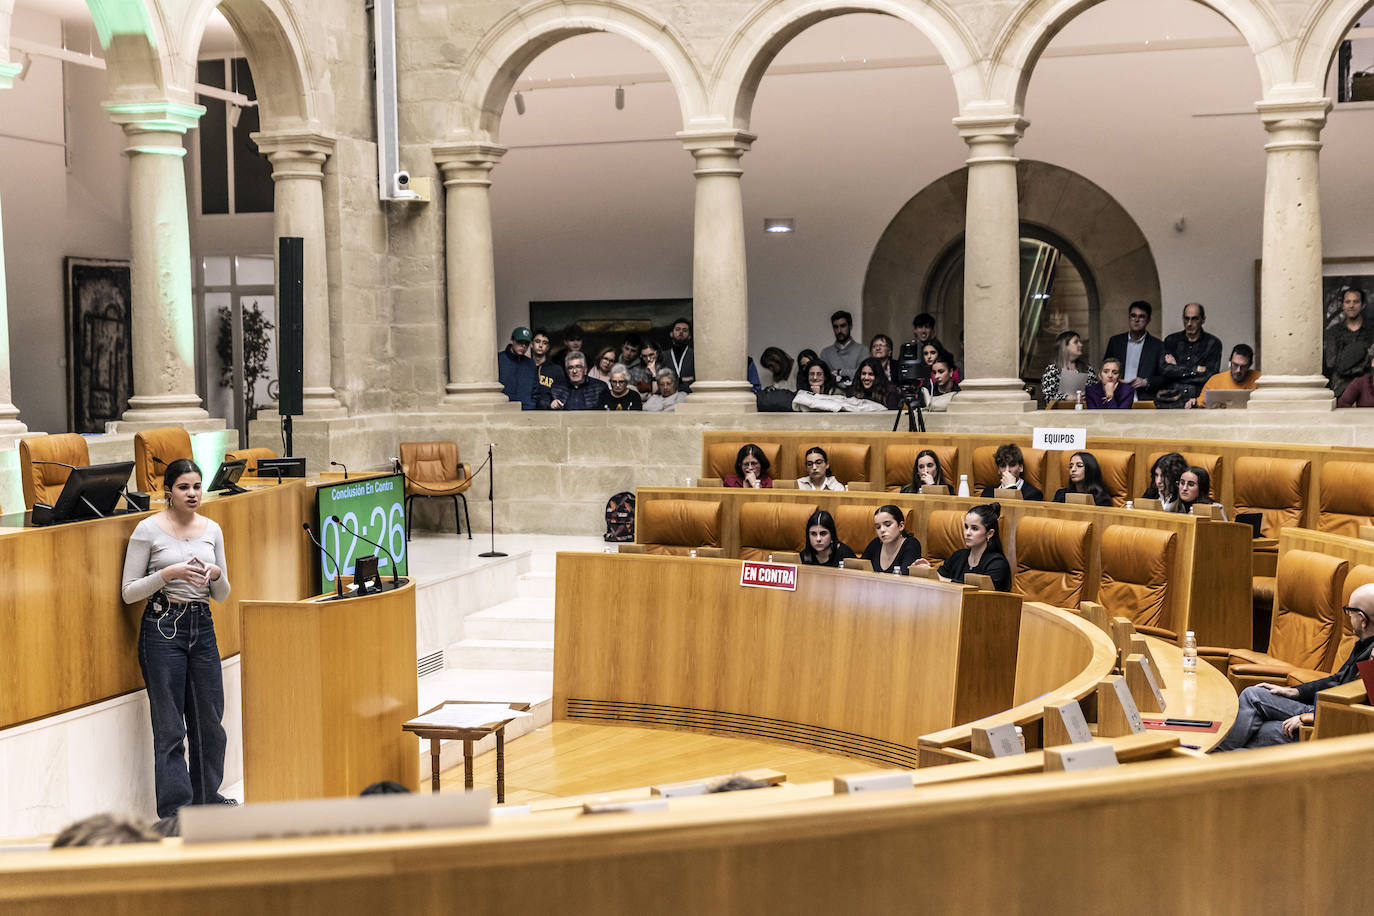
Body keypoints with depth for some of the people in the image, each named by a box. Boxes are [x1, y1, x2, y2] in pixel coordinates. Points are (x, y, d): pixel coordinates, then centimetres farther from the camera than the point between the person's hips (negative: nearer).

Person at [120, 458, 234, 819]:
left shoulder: (212, 529, 8)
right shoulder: (148, 529, -6)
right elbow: (129, 592, -7)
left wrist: (216, 574, -10)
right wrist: (169, 573, -20)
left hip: (202, 627, 5)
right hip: (163, 627, -5)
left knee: (209, 718, 10)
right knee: (170, 725, -2)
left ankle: (206, 796, 27)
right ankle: (174, 808, 6)